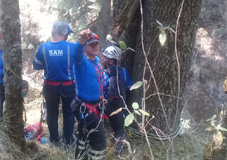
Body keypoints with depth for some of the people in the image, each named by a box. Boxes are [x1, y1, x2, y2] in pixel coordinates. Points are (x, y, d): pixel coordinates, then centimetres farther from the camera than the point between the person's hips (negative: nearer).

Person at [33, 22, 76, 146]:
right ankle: (68, 140, 28)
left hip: (50, 86, 1)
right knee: (68, 113, 17)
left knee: (52, 113, 19)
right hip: (68, 86, -1)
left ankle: (54, 140, 31)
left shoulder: (43, 47, -13)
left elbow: (36, 66, 0)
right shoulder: (72, 47, -17)